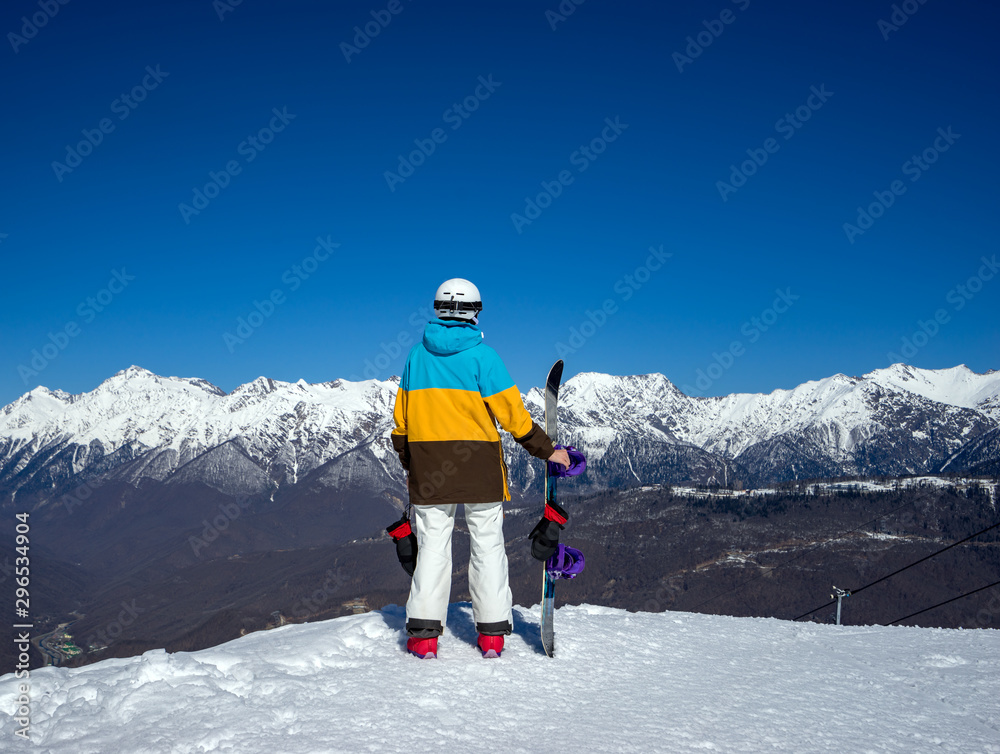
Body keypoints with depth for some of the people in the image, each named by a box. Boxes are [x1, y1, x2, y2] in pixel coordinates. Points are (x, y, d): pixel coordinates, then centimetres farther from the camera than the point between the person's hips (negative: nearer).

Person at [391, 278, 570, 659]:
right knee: (488, 546, 7)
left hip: (428, 465, 3)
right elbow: (511, 412, -8)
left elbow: (401, 416, 10)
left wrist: (407, 463, 21)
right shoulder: (481, 354, -7)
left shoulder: (417, 354, 5)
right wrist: (546, 450, 1)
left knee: (432, 547, 7)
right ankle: (492, 633, 9)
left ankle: (423, 632, 4)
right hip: (479, 466, -3)